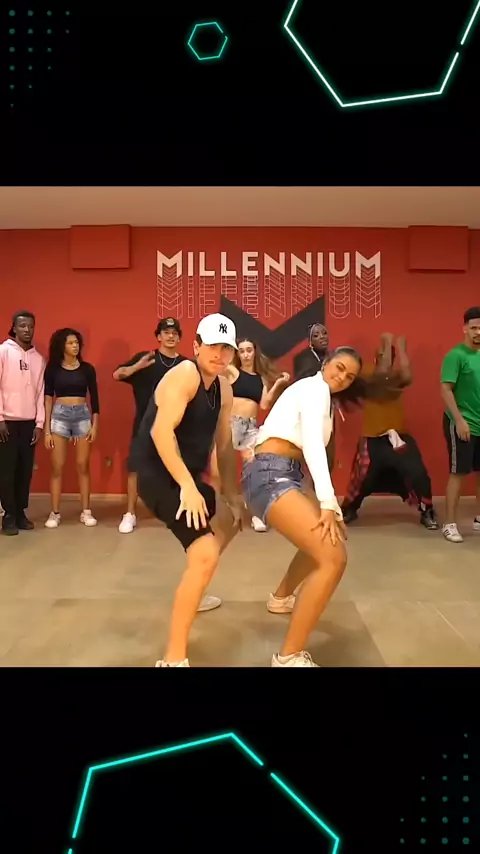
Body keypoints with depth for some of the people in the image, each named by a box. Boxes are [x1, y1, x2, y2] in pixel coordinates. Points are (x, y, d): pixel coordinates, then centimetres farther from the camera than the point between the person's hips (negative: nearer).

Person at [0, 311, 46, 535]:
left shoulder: (38, 358, 11)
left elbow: (40, 392, 10)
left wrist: (39, 423, 5)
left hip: (29, 423, 4)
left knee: (26, 470, 6)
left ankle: (20, 512, 16)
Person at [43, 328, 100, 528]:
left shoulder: (87, 368, 5)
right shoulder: (53, 369, 2)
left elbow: (94, 397, 7)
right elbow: (48, 399, 1)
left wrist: (95, 425, 1)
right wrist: (47, 429, -3)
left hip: (82, 416, 1)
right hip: (59, 416, -1)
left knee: (83, 466, 4)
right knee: (57, 467, -1)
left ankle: (86, 511, 11)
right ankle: (55, 513, 7)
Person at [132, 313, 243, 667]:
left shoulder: (224, 389, 11)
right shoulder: (184, 375, -17)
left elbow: (225, 445, 13)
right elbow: (161, 431, -29)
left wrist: (232, 497, 11)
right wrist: (188, 487, -32)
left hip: (187, 477, 10)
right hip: (158, 475, -10)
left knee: (229, 522, 30)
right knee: (205, 554, -23)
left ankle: (191, 595, 48)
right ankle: (174, 657, -12)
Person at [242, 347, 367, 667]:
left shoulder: (323, 399, 27)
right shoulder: (315, 387, -4)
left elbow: (316, 450, 24)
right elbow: (312, 443, -17)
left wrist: (334, 508, 18)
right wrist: (328, 503, -24)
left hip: (283, 475, 11)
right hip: (270, 475, -11)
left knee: (326, 536, 30)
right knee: (333, 558, -21)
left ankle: (282, 596, 49)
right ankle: (289, 657, -12)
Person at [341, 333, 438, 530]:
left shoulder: (397, 378, 4)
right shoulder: (368, 375, -6)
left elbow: (407, 376, -21)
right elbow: (382, 373, -27)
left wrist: (401, 346, -14)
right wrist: (387, 343, -19)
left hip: (399, 436, 3)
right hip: (373, 440, -2)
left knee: (418, 475, -5)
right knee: (362, 479, 4)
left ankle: (427, 513, 14)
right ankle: (348, 510, 28)